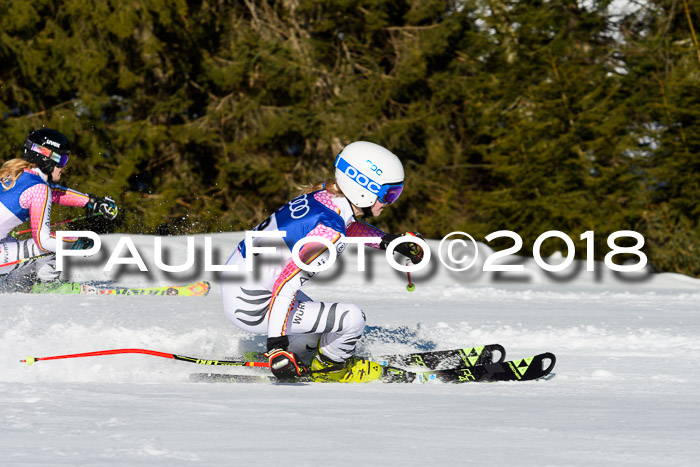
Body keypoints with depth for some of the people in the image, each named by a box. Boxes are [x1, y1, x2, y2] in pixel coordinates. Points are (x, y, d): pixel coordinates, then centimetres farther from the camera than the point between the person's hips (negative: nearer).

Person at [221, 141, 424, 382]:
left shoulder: (324, 193, -2)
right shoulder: (330, 231, -27)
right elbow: (286, 285, -33)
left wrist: (391, 241, 18)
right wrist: (277, 346, -35)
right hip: (250, 308, -10)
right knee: (351, 319, -8)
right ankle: (330, 367, 18)